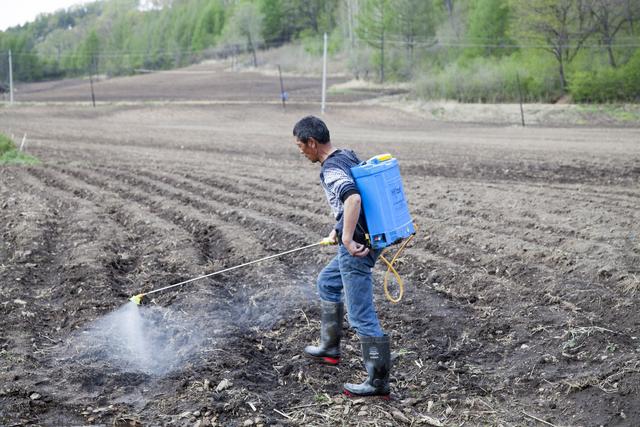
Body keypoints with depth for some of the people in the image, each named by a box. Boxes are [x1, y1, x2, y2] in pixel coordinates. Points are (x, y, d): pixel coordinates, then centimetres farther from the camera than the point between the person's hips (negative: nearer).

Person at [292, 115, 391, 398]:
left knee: (361, 315, -4)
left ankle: (378, 382, 3)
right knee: (327, 283, 29)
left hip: (356, 248, -11)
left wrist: (347, 239, -33)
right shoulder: (349, 156, 11)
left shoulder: (331, 170, -18)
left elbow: (353, 199, -36)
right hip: (367, 238, 11)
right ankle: (330, 349, 39)